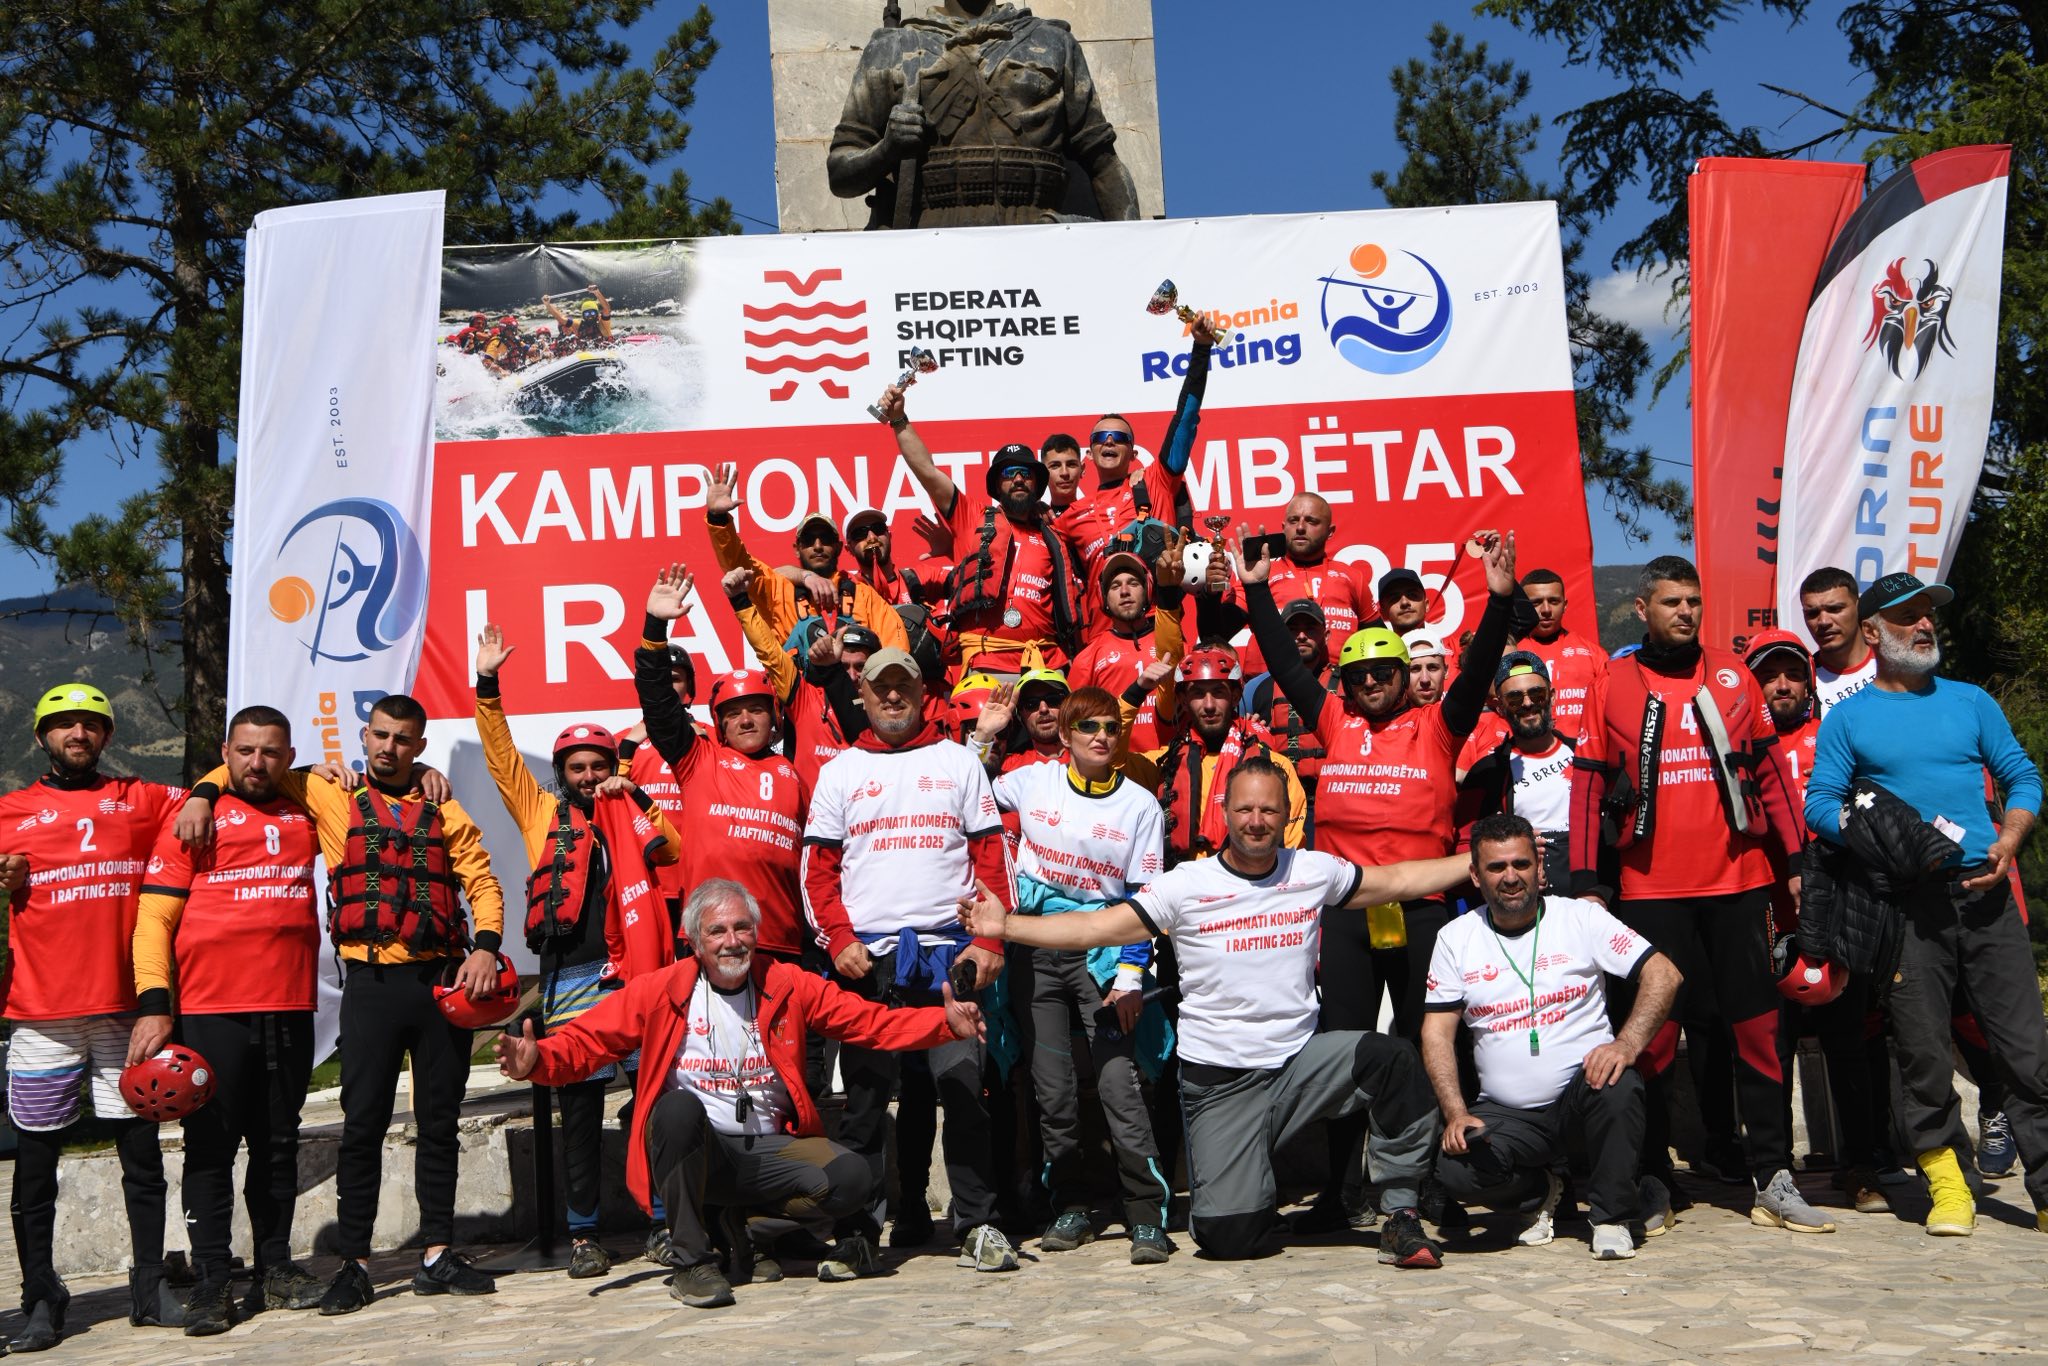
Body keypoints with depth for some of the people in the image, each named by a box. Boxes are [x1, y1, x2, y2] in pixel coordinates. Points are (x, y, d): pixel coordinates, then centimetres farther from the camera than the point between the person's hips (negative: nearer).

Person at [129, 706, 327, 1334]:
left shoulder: (302, 816, 11)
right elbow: (154, 920, -3)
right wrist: (154, 1002, -13)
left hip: (290, 1011, 4)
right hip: (211, 1011, -4)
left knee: (279, 1144, 10)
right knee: (212, 1147, 0)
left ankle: (276, 1267, 20)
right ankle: (212, 1282, 6)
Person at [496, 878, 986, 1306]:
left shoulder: (788, 985, 4)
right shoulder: (661, 991, -1)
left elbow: (874, 1023, 2)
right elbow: (585, 1042, -5)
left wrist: (947, 1023, -12)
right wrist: (536, 1060, -26)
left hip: (768, 1150, 1)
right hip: (692, 1151, -1)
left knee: (851, 1178, -23)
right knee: (679, 1106, -34)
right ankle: (692, 1260, -19)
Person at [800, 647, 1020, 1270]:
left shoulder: (959, 762, 11)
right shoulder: (839, 772, 12)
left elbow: (993, 856, 7)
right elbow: (818, 869, 8)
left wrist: (991, 939, -3)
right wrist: (839, 940, -6)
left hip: (949, 952, 0)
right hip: (866, 958, 1)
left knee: (963, 1089, -3)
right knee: (865, 1096, 4)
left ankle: (978, 1224, 6)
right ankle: (859, 1227, 13)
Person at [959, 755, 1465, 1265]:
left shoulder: (1315, 872, 4)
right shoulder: (1186, 886, -6)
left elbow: (1399, 880, 15)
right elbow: (1096, 927, -9)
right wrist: (1004, 925, -18)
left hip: (1300, 1061, 2)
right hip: (1221, 1082, -2)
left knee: (1391, 1059, -26)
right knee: (1229, 1238, -12)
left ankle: (1401, 1214, -9)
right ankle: (1242, 1183, 27)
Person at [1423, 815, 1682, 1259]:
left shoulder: (1581, 916, 1)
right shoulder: (1455, 938, 6)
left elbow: (1663, 975, -7)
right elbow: (1438, 1031, 2)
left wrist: (1626, 1044, -23)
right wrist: (1455, 1113, -12)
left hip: (1584, 1091, -1)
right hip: (1506, 1114, 1)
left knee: (1618, 1086, -36)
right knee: (1456, 1171, -27)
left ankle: (1612, 1212, -7)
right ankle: (1543, 1186, 9)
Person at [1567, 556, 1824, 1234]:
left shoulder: (1733, 676, 9)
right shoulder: (1612, 685, 4)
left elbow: (1770, 771, 12)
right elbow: (1587, 784, 4)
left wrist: (1795, 858, 7)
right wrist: (1585, 881, -1)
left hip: (1738, 883, 2)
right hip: (1650, 891, -1)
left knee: (1759, 1030, 4)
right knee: (1654, 1037, 4)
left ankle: (1774, 1179, 13)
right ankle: (1650, 1180, 15)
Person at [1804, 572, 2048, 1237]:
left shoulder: (1970, 702, 14)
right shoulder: (1847, 717, 7)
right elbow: (1819, 803, 0)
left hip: (1984, 891, 2)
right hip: (1906, 901, -1)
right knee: (1922, 1050, 1)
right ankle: (1945, 1181, 15)